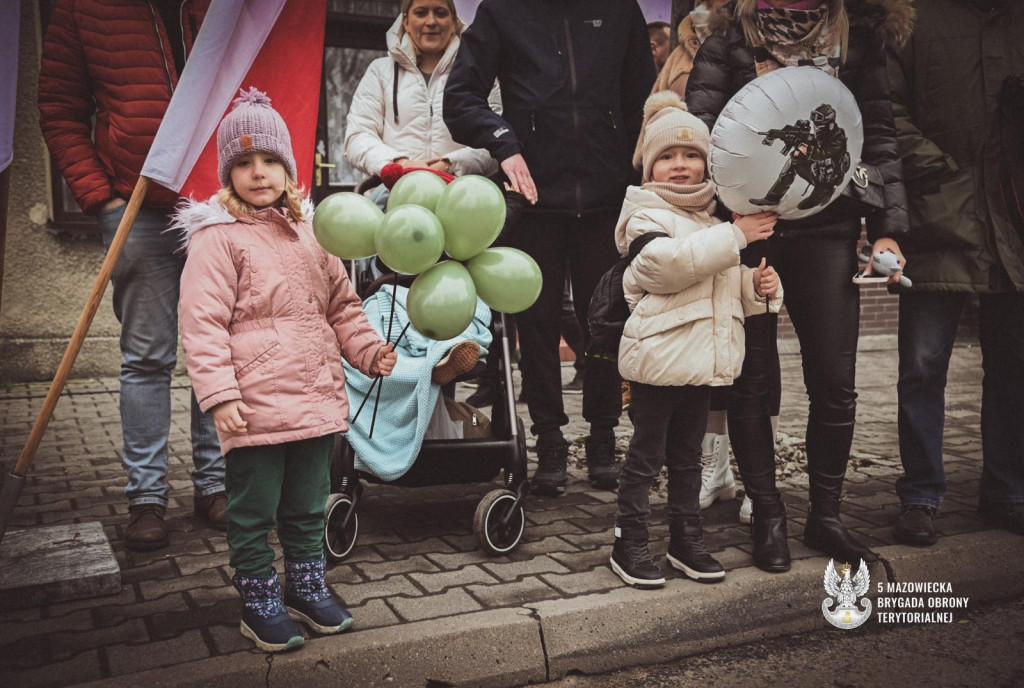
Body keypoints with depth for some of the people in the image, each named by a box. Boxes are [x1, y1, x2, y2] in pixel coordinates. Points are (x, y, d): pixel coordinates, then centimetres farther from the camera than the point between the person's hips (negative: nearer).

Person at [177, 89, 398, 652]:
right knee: (253, 513, 7)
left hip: (316, 401, 6)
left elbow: (341, 305, 20)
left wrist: (369, 349, 6)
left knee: (308, 508, 19)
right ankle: (260, 604, 24)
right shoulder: (217, 237, -8)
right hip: (255, 408, -6)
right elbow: (202, 323, -14)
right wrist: (218, 393, -20)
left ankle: (308, 588, 36)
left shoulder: (309, 234, 13)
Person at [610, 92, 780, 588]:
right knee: (646, 455, 2)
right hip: (659, 356, -7)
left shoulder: (717, 215, 18)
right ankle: (629, 544, 13)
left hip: (706, 356, 7)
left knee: (688, 454, 17)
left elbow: (730, 286, 26)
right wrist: (735, 236, -23)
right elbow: (668, 262, -26)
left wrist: (758, 285, 3)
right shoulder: (646, 215, -5)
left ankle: (687, 539, 28)